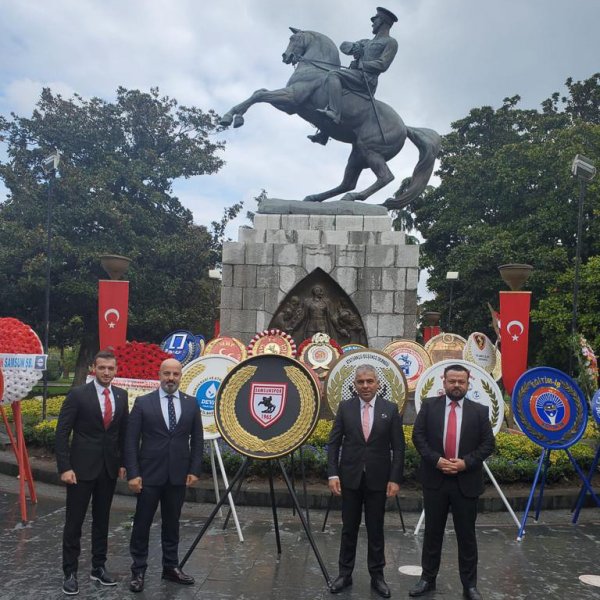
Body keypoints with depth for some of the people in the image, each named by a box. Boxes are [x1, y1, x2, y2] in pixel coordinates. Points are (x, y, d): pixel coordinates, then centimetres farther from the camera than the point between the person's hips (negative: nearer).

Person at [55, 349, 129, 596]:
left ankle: (99, 567, 24)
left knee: (102, 520, 13)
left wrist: (123, 462, 7)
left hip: (109, 468, 4)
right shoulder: (78, 394, -9)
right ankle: (70, 572, 14)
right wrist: (64, 468, -15)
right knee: (74, 522, 3)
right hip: (82, 467, -4)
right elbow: (62, 433, -10)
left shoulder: (121, 395, 4)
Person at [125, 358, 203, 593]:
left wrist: (194, 470, 0)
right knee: (142, 523, 5)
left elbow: (197, 440, 7)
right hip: (149, 474, -2)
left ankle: (171, 567, 26)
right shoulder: (143, 403, -4)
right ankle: (138, 570, 18)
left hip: (178, 475, 2)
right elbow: (131, 441, -5)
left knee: (172, 523, 13)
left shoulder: (191, 403, 4)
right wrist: (133, 473, -11)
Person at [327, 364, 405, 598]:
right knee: (349, 528, 10)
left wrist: (395, 479, -8)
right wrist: (333, 474, -8)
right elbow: (334, 443, 0)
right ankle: (345, 573, 22)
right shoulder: (345, 407, 0)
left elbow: (398, 448, -2)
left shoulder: (390, 409, -2)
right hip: (350, 477, 1)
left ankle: (377, 576, 21)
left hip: (378, 479, 0)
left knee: (376, 530, 9)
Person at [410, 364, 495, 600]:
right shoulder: (429, 405, 1)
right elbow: (418, 436, -3)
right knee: (432, 532, 11)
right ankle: (428, 579, 24)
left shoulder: (479, 411, 1)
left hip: (466, 481, 0)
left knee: (467, 535, 8)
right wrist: (436, 460, -15)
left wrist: (466, 462, -13)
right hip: (435, 479, 0)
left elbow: (488, 444, 0)